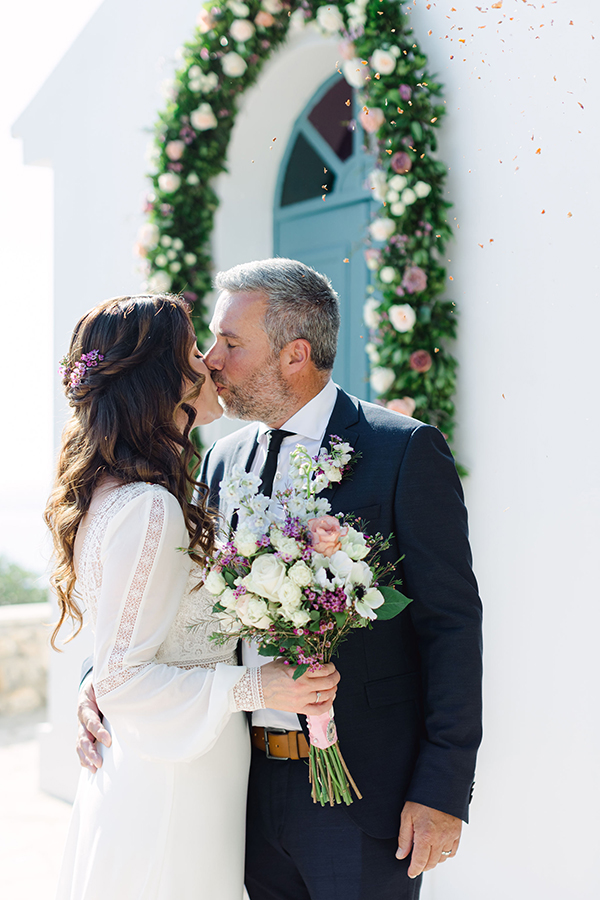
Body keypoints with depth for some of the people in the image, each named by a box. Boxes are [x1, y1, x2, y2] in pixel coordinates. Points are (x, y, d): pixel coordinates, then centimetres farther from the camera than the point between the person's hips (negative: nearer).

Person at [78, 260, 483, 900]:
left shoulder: (405, 450, -10)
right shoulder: (225, 460, 8)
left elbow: (452, 624, -11)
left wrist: (442, 792, -14)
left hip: (363, 796, -5)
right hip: (253, 781, 6)